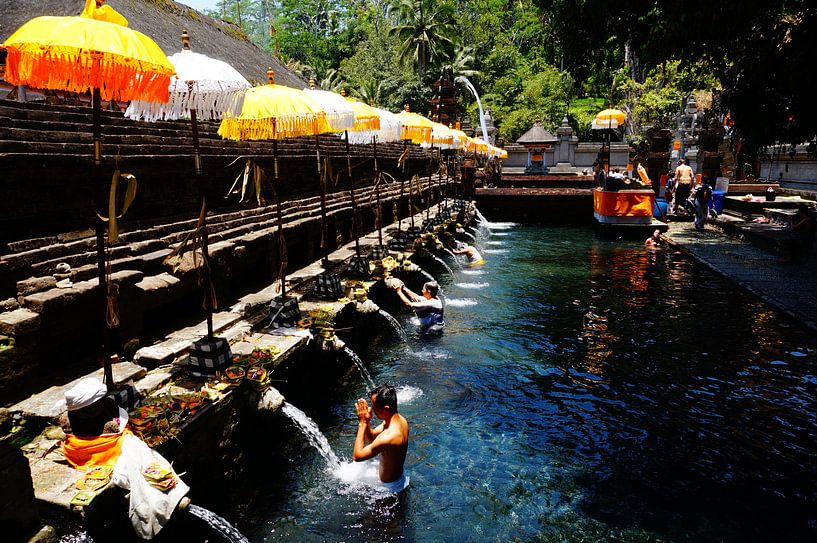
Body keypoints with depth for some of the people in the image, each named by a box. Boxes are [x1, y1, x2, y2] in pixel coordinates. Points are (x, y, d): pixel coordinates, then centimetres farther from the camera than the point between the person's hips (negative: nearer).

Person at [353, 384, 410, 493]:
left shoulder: (388, 437, -38)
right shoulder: (400, 419, -10)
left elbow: (357, 456, -28)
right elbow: (371, 438, 3)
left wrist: (363, 423, -26)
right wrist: (367, 422, -16)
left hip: (391, 486, -8)